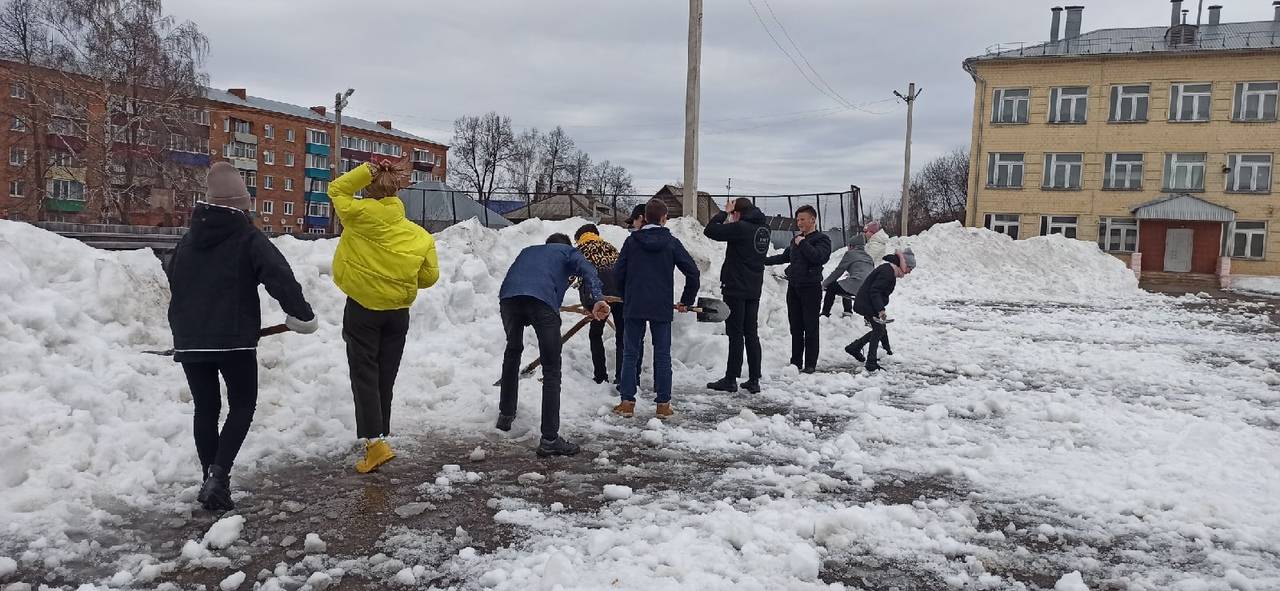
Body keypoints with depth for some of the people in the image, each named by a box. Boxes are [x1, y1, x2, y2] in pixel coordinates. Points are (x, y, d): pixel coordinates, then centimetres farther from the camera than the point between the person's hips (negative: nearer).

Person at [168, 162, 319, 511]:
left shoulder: (188, 240, 12)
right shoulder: (248, 238, -6)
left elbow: (174, 286, 20)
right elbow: (280, 277, -18)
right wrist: (301, 314, -10)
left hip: (190, 339, 5)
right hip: (234, 340, -5)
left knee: (205, 408, 13)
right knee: (242, 405, 7)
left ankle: (211, 479, 16)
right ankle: (218, 474, -9)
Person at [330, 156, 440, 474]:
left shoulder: (361, 216, -11)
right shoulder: (419, 235, -2)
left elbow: (336, 189, 5)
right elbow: (430, 276, 2)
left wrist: (367, 171, -1)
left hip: (362, 310, -3)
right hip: (398, 313, 3)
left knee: (365, 377, 0)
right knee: (385, 379, 13)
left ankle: (375, 442, -9)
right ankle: (379, 435, 23)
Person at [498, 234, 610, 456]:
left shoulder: (528, 251, 41)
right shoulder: (568, 252, 27)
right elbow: (587, 269, 5)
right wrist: (597, 298, -11)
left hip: (508, 296, 5)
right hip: (542, 299, -5)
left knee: (513, 351, 31)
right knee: (551, 370, 1)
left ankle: (505, 414, 39)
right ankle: (549, 439, -1)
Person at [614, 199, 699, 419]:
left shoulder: (631, 241, 1)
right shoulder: (671, 242, -1)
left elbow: (618, 273, 3)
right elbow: (692, 272, -4)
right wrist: (686, 301, 8)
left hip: (633, 307, 1)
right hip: (662, 309, -1)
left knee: (630, 354, 8)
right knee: (662, 355, 7)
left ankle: (627, 402, 7)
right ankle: (663, 404, 9)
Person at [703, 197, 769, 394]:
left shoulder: (741, 228, -16)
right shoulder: (764, 229, 9)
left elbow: (710, 231, -14)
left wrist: (725, 212, -2)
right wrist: (728, 216, 13)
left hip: (736, 289, -7)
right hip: (754, 290, 7)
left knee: (736, 334, -3)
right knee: (752, 334, 10)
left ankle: (731, 379, 2)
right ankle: (754, 380, 11)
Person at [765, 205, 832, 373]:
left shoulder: (822, 239, -4)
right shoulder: (796, 239, 16)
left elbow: (819, 257, -23)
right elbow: (785, 257, 29)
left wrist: (803, 244, -16)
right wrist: (763, 261, 28)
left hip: (811, 288, -6)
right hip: (793, 287, 6)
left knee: (810, 327, -3)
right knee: (795, 327, 9)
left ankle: (810, 364, 3)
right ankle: (796, 362, 16)